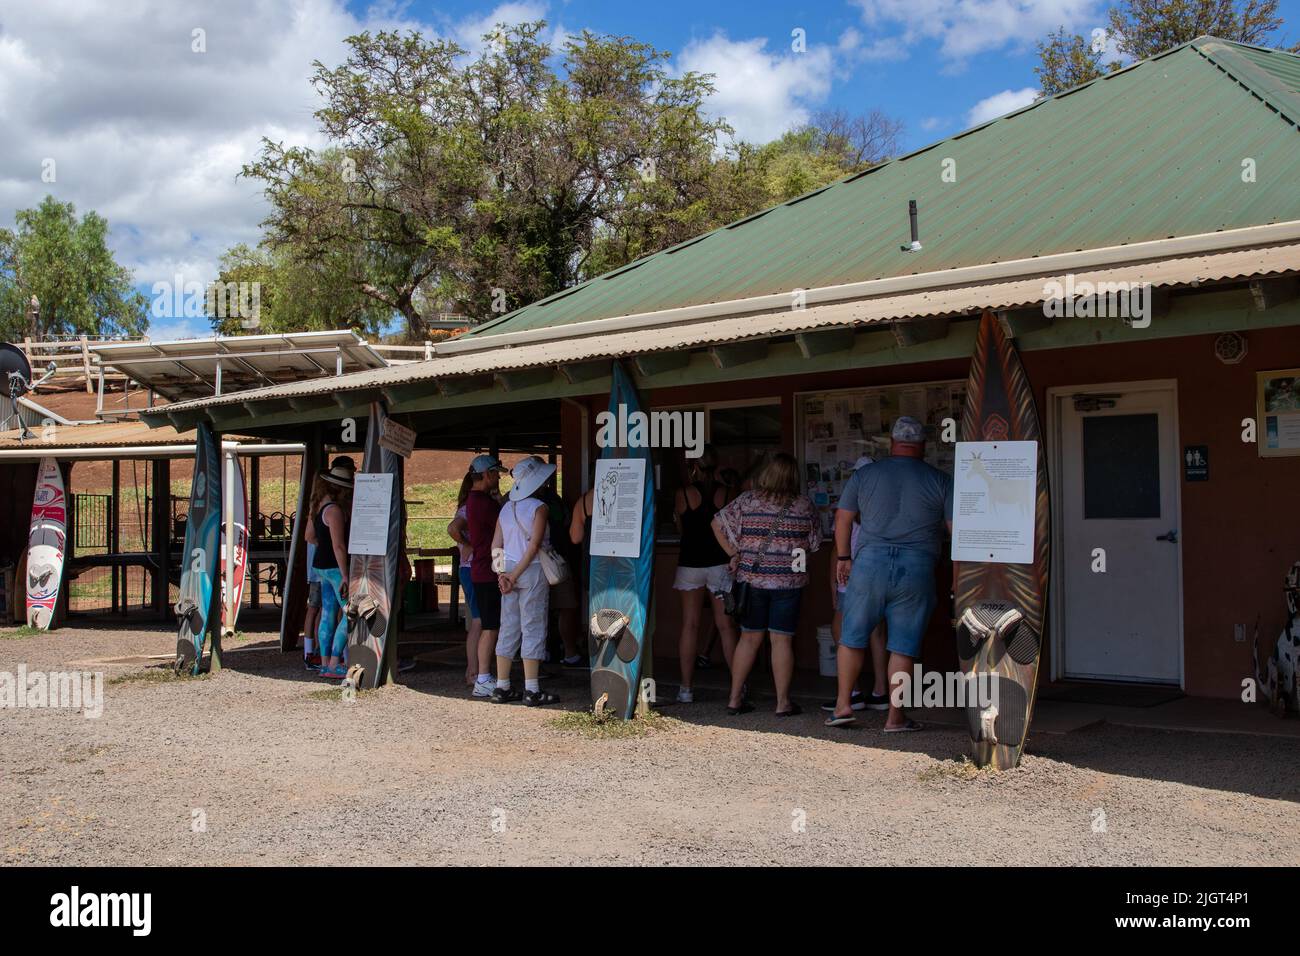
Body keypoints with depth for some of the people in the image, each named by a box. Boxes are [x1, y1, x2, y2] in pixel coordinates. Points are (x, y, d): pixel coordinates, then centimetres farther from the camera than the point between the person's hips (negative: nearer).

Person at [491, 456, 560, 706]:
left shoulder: (506, 508, 11)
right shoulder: (539, 508, -9)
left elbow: (496, 545, 7)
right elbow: (534, 546, -16)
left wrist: (504, 574, 3)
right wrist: (515, 575, -12)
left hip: (509, 572, 6)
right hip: (532, 573, -6)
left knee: (508, 628, 11)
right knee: (533, 628, -2)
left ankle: (502, 687, 13)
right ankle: (532, 690, -2)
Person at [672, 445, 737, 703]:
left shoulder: (683, 494, -6)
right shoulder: (726, 494, -3)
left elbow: (681, 528, 8)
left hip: (690, 563, -1)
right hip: (720, 564, 1)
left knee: (690, 625, 3)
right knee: (725, 626, 6)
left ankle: (686, 688, 4)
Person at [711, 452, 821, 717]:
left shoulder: (748, 500, -1)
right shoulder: (805, 505, -3)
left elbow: (718, 523, 0)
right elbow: (814, 544, 5)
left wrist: (733, 553, 6)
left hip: (751, 579, 2)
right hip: (789, 581, -2)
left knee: (749, 637, 11)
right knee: (782, 639, 3)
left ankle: (735, 698, 14)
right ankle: (783, 702, 7)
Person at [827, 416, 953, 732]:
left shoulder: (864, 475, 7)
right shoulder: (940, 481, 3)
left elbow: (842, 519, 10)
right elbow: (957, 529, 2)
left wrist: (843, 558, 21)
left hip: (870, 562, 1)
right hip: (918, 568, 0)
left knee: (853, 636, 12)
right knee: (904, 645, 5)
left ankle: (843, 704, 14)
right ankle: (895, 717, 9)